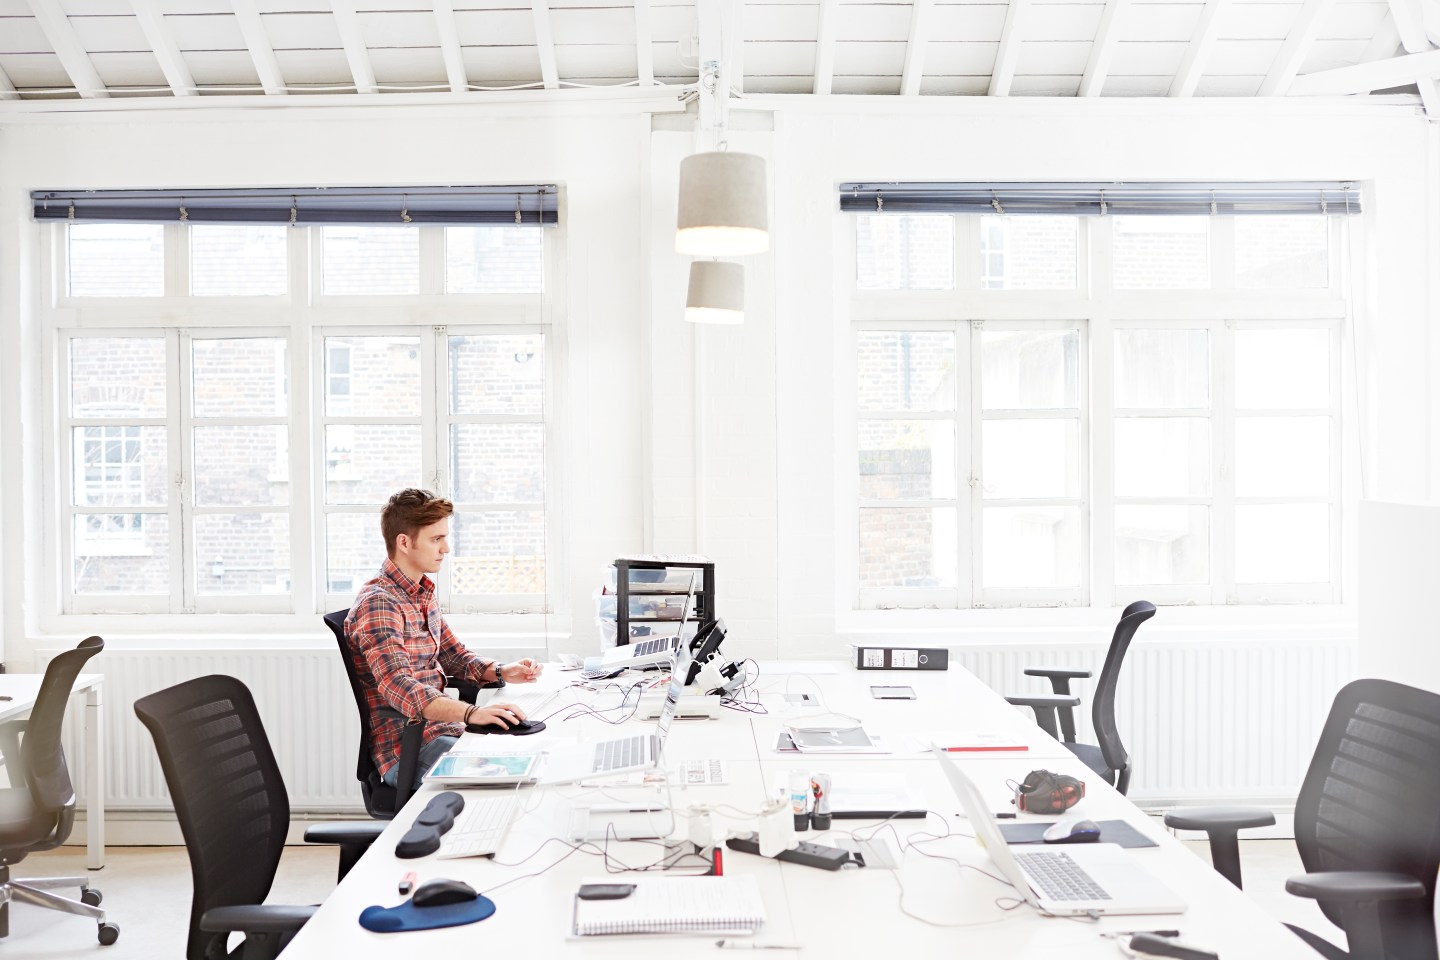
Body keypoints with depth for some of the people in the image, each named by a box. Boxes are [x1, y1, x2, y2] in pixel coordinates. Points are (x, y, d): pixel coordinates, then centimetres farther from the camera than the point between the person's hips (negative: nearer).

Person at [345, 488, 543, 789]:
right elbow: (398, 687, -30)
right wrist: (471, 713, -43)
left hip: (443, 728, 9)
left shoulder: (423, 594, 14)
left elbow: (454, 655, 23)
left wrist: (501, 672, 2)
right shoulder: (378, 603, -16)